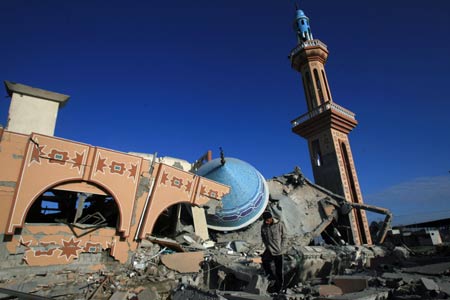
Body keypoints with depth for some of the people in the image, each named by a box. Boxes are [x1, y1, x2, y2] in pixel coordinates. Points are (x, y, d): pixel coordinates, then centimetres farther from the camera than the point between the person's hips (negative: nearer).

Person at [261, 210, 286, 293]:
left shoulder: (279, 224, -13)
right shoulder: (263, 227, -5)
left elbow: (284, 237, -5)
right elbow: (263, 239, 6)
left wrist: (281, 249, -9)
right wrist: (268, 248, -5)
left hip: (278, 251, -2)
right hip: (269, 250, 2)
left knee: (279, 269, 6)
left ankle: (278, 286, 25)